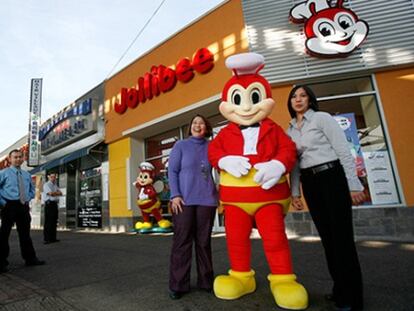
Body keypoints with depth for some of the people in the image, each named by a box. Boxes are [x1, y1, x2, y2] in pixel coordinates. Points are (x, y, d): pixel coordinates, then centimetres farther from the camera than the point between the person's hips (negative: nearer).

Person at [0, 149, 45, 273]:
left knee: (25, 233, 11)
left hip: (23, 206, 5)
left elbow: (32, 190, 26)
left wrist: (28, 199, 11)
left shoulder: (27, 175, 14)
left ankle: (30, 258, 19)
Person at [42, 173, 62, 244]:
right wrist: (57, 193, 1)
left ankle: (53, 238, 13)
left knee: (54, 222, 8)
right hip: (49, 203, -8)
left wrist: (54, 193, -5)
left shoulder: (55, 185, 22)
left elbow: (60, 193, 12)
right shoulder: (46, 185, -1)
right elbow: (51, 193, -16)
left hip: (55, 204, 8)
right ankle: (46, 239, -6)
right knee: (48, 222, -8)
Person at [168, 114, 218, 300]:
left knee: (204, 241, 10)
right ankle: (178, 285, 14)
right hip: (184, 200, -2)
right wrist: (175, 195, -10)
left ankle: (206, 281, 23)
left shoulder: (211, 147, 10)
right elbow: (172, 171, 1)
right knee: (182, 241, 2)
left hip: (207, 200, 2)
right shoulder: (180, 145, 6)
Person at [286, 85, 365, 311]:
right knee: (327, 237, 12)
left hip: (332, 177, -5)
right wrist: (295, 192, 10)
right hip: (310, 183, 6)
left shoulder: (322, 118, -3)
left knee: (342, 236, -3)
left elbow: (344, 151, -7)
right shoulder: (290, 130, 13)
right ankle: (340, 289, 28)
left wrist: (354, 185, -12)